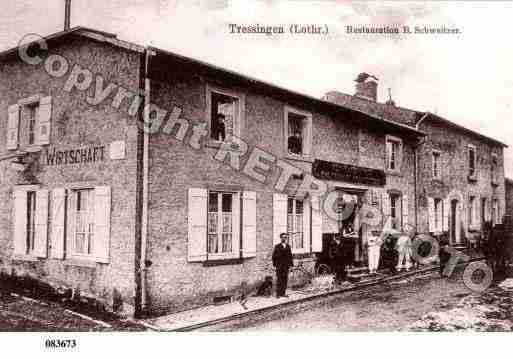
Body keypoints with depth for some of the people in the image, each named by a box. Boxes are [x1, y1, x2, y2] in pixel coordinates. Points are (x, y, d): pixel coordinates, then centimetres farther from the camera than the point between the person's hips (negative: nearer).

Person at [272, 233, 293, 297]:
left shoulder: (288, 246, 11)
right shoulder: (277, 246, 0)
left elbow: (290, 256, 13)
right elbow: (274, 256, 1)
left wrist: (290, 264, 6)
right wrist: (274, 265, -4)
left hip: (286, 266, 4)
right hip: (279, 266, -4)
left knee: (285, 279, 3)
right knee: (279, 280, -3)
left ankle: (283, 293, 10)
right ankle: (278, 294, 3)